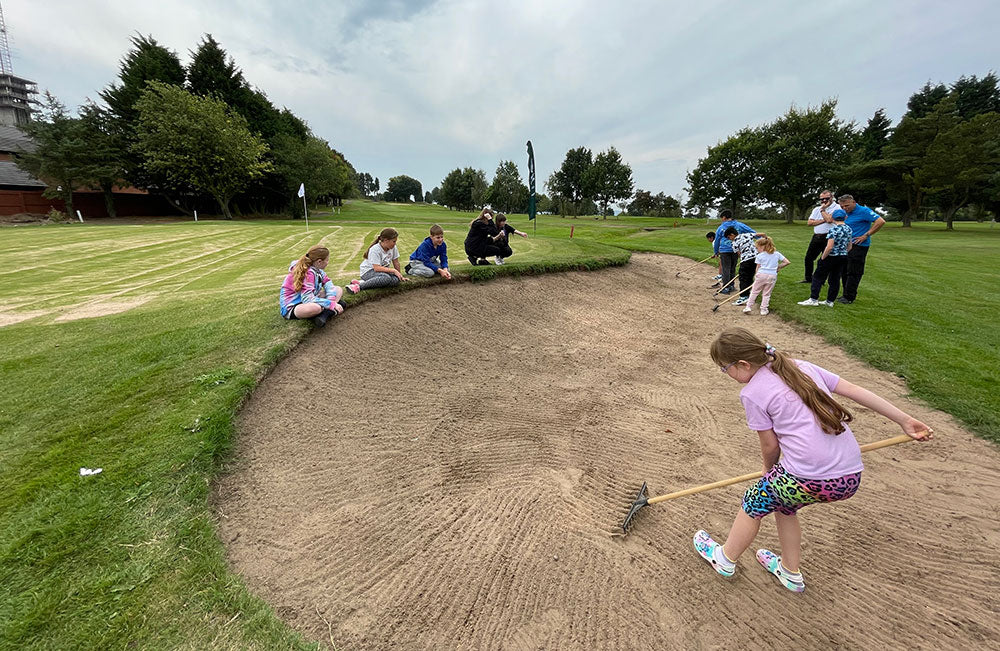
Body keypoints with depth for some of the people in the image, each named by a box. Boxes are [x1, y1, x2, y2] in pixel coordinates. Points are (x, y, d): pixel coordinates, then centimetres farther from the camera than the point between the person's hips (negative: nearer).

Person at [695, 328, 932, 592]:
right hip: (852, 478, 7)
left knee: (753, 503, 18)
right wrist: (905, 420, 20)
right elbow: (855, 390, 11)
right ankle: (791, 573, 45)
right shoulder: (801, 366, 9)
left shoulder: (752, 393, -10)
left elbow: (770, 446, -1)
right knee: (782, 504, 30)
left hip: (809, 479, -7)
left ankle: (725, 559, 39)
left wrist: (769, 469, 20)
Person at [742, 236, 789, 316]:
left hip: (761, 274, -3)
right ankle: (764, 310, 10)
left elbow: (758, 268, 2)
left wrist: (756, 276, 12)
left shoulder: (759, 256, 3)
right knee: (766, 294, 10)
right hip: (772, 276, 3)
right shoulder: (777, 254, 12)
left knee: (754, 291, 8)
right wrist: (778, 267, 19)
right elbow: (787, 262, 10)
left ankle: (748, 307, 7)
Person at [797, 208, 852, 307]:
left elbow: (829, 247, -24)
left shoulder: (833, 230, -17)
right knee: (835, 279, 11)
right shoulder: (848, 229, 7)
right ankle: (830, 301, 17)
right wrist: (843, 254, 22)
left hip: (831, 257, -7)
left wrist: (822, 258, -14)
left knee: (818, 277, 2)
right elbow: (849, 247, 13)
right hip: (843, 258, 7)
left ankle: (813, 299, 1)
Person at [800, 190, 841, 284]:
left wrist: (822, 209, -7)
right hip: (816, 237, 7)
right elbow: (809, 222, 3)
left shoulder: (837, 208, -4)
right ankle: (808, 278, 26)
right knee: (808, 258, 13)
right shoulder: (817, 209, 15)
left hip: (828, 237, -7)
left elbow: (830, 220, -20)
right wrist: (823, 220, -10)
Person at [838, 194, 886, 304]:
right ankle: (847, 294, 22)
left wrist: (865, 235, -17)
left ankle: (849, 297, 0)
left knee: (853, 272, -5)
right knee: (845, 271, 12)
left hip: (858, 246, -8)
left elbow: (881, 222, -18)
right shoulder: (846, 213, 12)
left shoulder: (863, 211, -11)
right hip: (847, 245, 8)